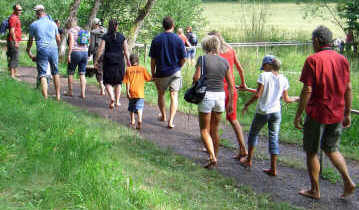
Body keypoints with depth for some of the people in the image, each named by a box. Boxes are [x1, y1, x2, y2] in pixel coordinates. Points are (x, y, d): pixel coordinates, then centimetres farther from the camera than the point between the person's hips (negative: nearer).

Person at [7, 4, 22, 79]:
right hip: (13, 41, -10)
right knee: (14, 58, -10)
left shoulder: (16, 18, 18)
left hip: (16, 41, 10)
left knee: (15, 58, 16)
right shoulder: (13, 18, -14)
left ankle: (14, 73, 25)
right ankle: (12, 75, -10)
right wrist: (15, 42, -22)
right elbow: (12, 31, -20)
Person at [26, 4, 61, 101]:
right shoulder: (52, 23, 9)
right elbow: (58, 40, 15)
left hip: (42, 51, -2)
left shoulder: (33, 25, 3)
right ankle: (58, 96, 21)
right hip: (53, 49, 3)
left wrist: (29, 53, 26)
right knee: (55, 73, 16)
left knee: (42, 75, -1)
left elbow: (30, 41, 11)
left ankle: (45, 98, -10)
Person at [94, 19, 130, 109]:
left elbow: (100, 50, -7)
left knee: (107, 81, 9)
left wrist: (96, 61, 0)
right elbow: (126, 51, 3)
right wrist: (128, 61, 14)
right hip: (119, 61, 2)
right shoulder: (122, 37, 1)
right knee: (118, 82, 13)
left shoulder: (105, 37, -4)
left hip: (108, 62, -2)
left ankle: (111, 98, -13)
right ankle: (117, 101, 14)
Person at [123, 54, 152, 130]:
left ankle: (132, 122, 30)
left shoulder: (128, 69, 2)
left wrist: (127, 92, -2)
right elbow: (149, 79, 4)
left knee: (131, 108, 18)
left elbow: (127, 82, -3)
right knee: (139, 107, -5)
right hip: (140, 92, -1)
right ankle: (139, 121, -24)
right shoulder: (142, 69, 3)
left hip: (131, 93, 1)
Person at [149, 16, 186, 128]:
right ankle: (171, 121, -9)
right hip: (175, 72, -1)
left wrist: (153, 73, 6)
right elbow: (183, 59, -4)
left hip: (161, 72, 1)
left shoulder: (156, 39, -4)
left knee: (161, 94, 20)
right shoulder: (178, 39, -7)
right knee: (174, 95, 2)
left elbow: (153, 59, -3)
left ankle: (163, 116, 36)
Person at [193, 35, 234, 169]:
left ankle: (212, 157, -11)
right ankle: (215, 157, 24)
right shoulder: (224, 61, 6)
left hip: (206, 96, -4)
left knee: (204, 130, 5)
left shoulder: (202, 59, -5)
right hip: (220, 96, 4)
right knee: (215, 130, 17)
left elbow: (196, 78, -14)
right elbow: (230, 84, 5)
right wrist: (230, 102, 12)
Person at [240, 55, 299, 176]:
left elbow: (257, 95, -13)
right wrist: (297, 99, 27)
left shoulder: (264, 76, -10)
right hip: (276, 112, 4)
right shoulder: (283, 79, 4)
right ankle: (273, 169, 7)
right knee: (274, 138, 7)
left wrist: (246, 105, -2)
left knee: (253, 134, 17)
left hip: (262, 112, -4)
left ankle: (249, 160, 26)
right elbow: (286, 99, 8)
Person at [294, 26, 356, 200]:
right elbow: (348, 89, 7)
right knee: (331, 149, 22)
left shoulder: (313, 60, -12)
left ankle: (315, 190, 17)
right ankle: (348, 181, 8)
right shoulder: (342, 59, 5)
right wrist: (347, 114, 15)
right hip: (337, 114, 6)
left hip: (317, 113, -6)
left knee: (311, 152, 10)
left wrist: (298, 115, -9)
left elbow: (307, 91, -16)